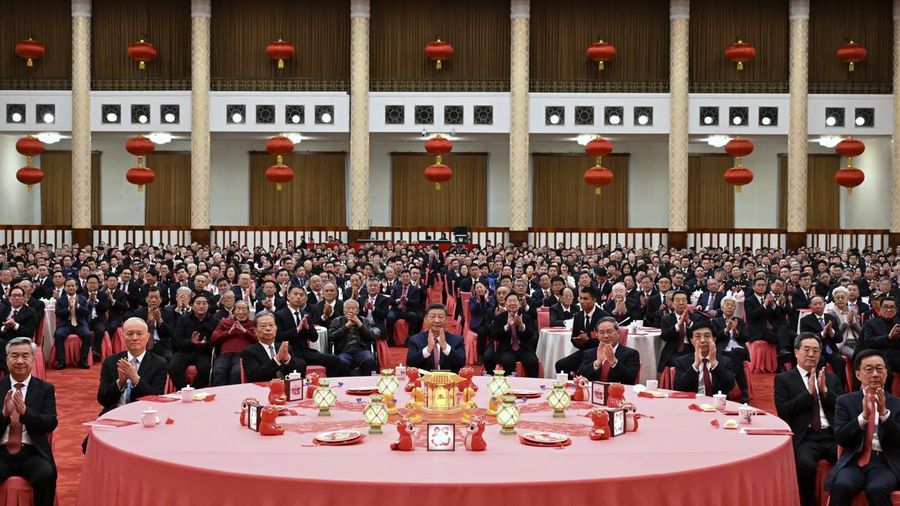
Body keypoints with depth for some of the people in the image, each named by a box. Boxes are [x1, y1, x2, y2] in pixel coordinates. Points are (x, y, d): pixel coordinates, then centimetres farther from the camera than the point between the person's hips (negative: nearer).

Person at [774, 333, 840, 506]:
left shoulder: (830, 378, 21)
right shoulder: (783, 379, 9)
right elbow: (783, 412, -3)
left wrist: (825, 390, -4)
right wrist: (808, 392, -9)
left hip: (833, 435, 4)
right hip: (806, 437, -3)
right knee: (805, 464, -34)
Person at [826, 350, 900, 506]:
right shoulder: (845, 401, 9)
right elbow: (840, 438, -3)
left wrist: (884, 412, -16)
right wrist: (864, 415, -17)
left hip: (885, 463, 0)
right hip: (853, 461, 0)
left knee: (877, 489, -34)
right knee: (842, 486, -32)